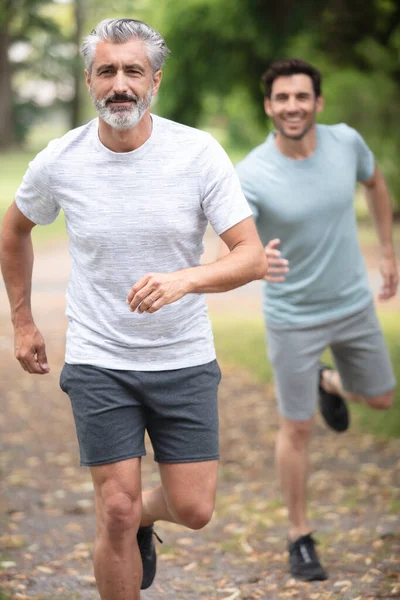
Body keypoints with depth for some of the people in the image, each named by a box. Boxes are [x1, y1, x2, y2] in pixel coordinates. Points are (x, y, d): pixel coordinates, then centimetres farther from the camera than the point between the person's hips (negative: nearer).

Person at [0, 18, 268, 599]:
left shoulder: (199, 153, -11)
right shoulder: (58, 162, -7)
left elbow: (252, 256, -14)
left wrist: (183, 280, -33)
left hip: (185, 359, 1)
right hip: (98, 361, 0)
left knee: (193, 510, 4)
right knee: (116, 514, -4)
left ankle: (143, 515, 40)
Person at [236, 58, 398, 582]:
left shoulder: (346, 142, -11)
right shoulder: (251, 175, -23)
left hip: (354, 304, 4)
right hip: (294, 317, -4)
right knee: (297, 427, 3)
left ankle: (328, 384, 53)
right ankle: (300, 538, 21)